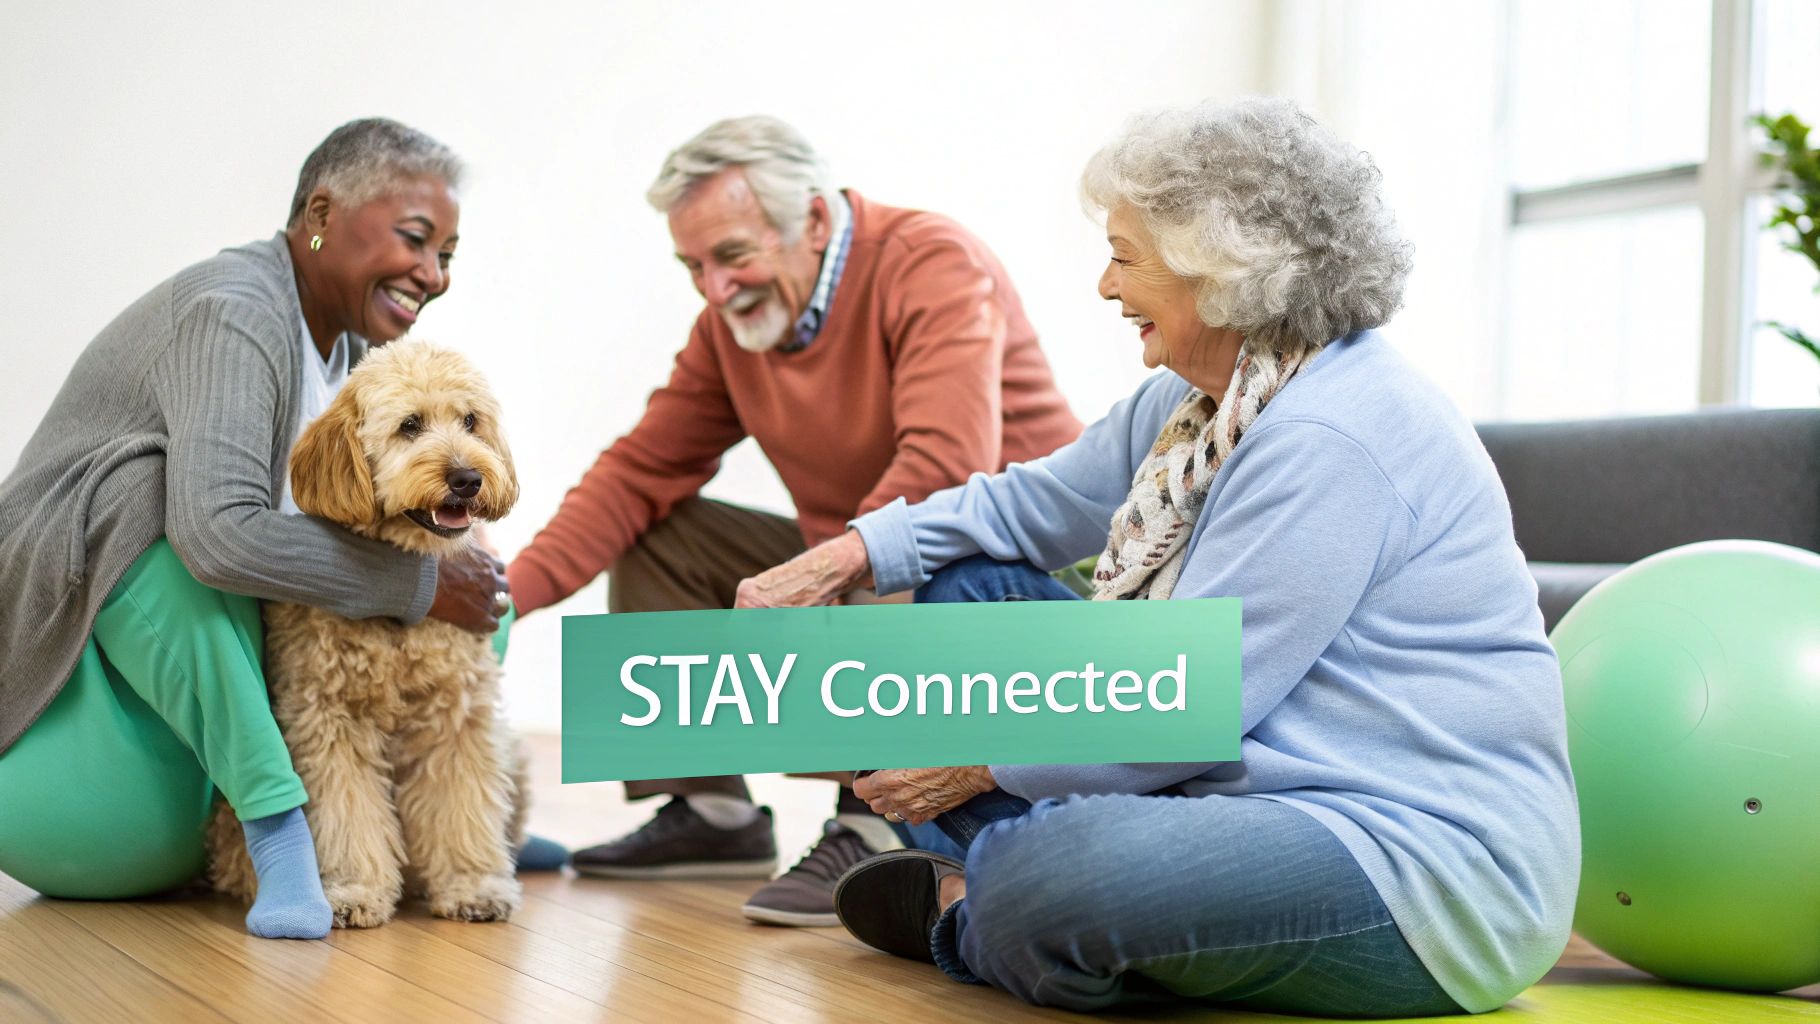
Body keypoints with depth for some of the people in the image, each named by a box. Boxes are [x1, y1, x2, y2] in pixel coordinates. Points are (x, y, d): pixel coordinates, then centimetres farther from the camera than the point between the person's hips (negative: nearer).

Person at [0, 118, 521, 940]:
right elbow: (218, 534, -41)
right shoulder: (231, 316, -25)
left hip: (225, 624, 9)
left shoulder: (349, 339, 5)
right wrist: (417, 583, -33)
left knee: (480, 596, 2)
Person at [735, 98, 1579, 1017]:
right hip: (1259, 783, 10)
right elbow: (1035, 502, 18)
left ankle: (975, 921, 2)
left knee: (1047, 876, -34)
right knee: (972, 587, 12)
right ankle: (985, 880, 5)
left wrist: (977, 760, -13)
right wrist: (842, 558, 5)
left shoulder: (1328, 439, -23)